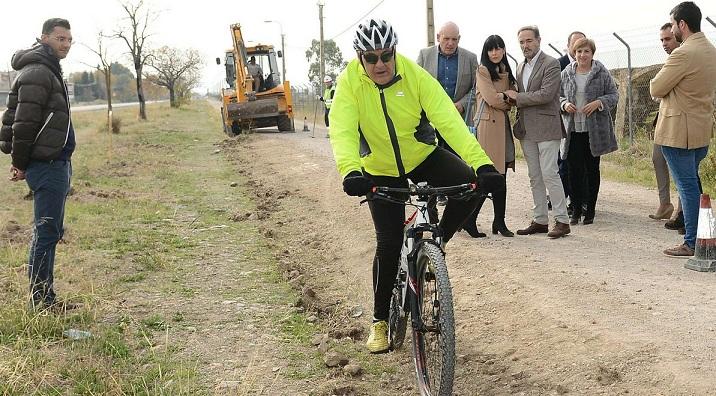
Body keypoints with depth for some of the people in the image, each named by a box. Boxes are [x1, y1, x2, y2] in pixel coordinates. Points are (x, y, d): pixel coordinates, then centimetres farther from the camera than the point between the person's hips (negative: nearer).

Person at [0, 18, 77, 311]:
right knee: (47, 232, -6)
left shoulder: (49, 70, 19)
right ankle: (40, 300, 0)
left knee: (50, 232, 13)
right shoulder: (37, 73, -14)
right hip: (47, 164, -10)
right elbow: (24, 122, -19)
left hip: (56, 164, 10)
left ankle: (45, 298, 20)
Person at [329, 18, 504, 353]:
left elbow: (449, 120, -31)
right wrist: (350, 171, -55)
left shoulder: (415, 75, -23)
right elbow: (342, 130, -34)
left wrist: (482, 164, -43)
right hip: (381, 170, -1)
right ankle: (380, 320, 14)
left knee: (471, 185, -25)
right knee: (389, 244, -7)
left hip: (424, 156, 1)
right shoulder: (350, 82, -22)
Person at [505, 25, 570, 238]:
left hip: (546, 127, -8)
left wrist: (517, 97, -11)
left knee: (549, 173, -9)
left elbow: (546, 94, -18)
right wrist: (519, 123, 8)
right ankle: (540, 220, 15)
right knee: (534, 177, 10)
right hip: (526, 129, 8)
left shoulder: (551, 64, -8)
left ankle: (562, 221, -4)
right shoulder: (521, 67, 16)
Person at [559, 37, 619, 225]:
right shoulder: (566, 74, 8)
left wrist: (599, 103, -15)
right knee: (574, 169, 0)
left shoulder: (602, 73, 0)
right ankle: (576, 209, 10)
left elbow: (614, 95, 2)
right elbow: (558, 96, 14)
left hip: (595, 130, -2)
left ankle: (590, 209, 15)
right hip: (572, 129, 2)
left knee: (592, 168, 6)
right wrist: (564, 104, -7)